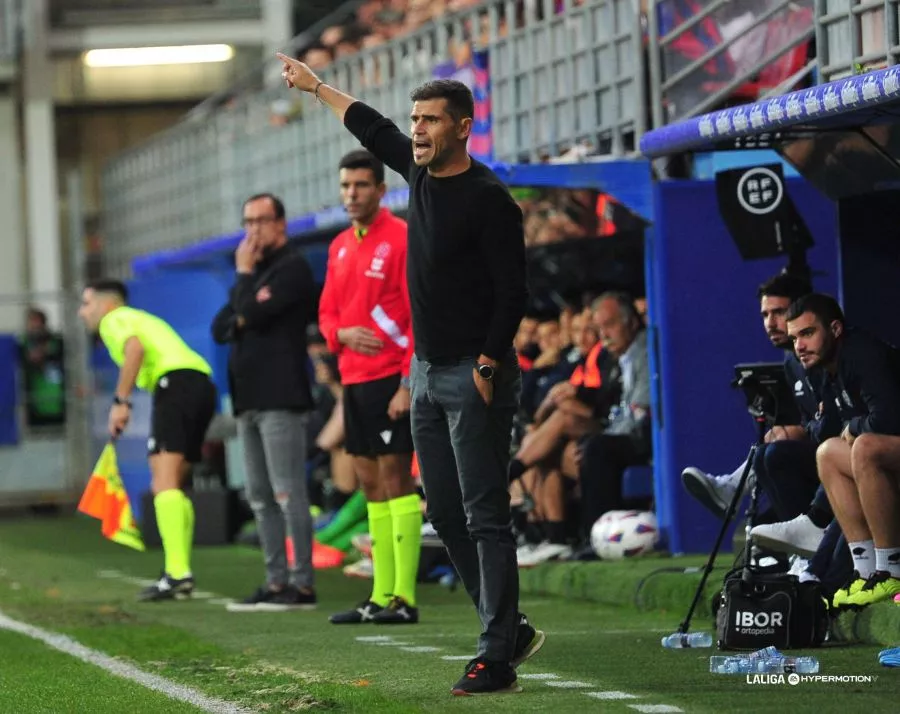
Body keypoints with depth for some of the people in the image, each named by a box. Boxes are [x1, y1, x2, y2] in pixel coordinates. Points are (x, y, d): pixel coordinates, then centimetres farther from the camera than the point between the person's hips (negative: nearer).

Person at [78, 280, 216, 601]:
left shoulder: (113, 319, 8)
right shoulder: (142, 318, 34)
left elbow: (135, 348, -14)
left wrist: (120, 401, -13)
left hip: (175, 383, -9)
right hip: (202, 385, 9)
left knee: (164, 484, -16)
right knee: (173, 486, 17)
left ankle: (178, 573, -28)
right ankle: (179, 575, 16)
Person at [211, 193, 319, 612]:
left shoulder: (291, 268, -5)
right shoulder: (257, 273, 23)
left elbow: (251, 311, -17)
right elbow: (220, 328, 17)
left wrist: (243, 274, -2)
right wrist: (238, 322, -3)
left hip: (280, 399, -9)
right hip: (250, 399, 9)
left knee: (287, 494, -11)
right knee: (260, 498, 9)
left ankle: (301, 584, -11)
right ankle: (276, 581, 11)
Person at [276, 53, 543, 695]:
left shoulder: (488, 198, -14)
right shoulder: (420, 172, 9)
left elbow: (513, 292, -15)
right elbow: (373, 127, 28)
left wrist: (487, 366, -20)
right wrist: (316, 86, 38)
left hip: (476, 377, -9)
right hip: (427, 372, 9)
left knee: (485, 517, -10)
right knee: (446, 514, 11)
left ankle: (498, 660, -11)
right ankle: (511, 630, 20)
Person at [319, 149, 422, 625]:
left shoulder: (402, 238, -8)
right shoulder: (340, 247, 15)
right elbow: (327, 314, 21)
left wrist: (408, 385, -18)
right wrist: (342, 333, -4)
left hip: (391, 379, -8)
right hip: (354, 378, 8)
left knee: (394, 477, -9)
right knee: (370, 483, 8)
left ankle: (404, 599, -9)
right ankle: (381, 596, 12)